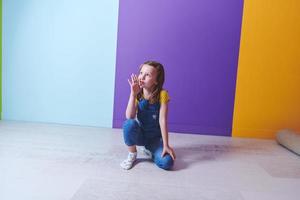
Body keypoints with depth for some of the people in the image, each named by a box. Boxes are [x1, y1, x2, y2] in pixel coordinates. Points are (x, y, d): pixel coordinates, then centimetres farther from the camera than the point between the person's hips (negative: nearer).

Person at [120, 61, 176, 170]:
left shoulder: (162, 94, -17)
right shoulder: (137, 94, -10)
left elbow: (162, 120, -21)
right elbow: (129, 117, -24)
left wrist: (166, 146, -23)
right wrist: (133, 93, -30)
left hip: (155, 137, -1)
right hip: (139, 134, 2)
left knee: (167, 162, -25)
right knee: (129, 123, -32)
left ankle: (150, 149, 9)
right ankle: (132, 154, -5)